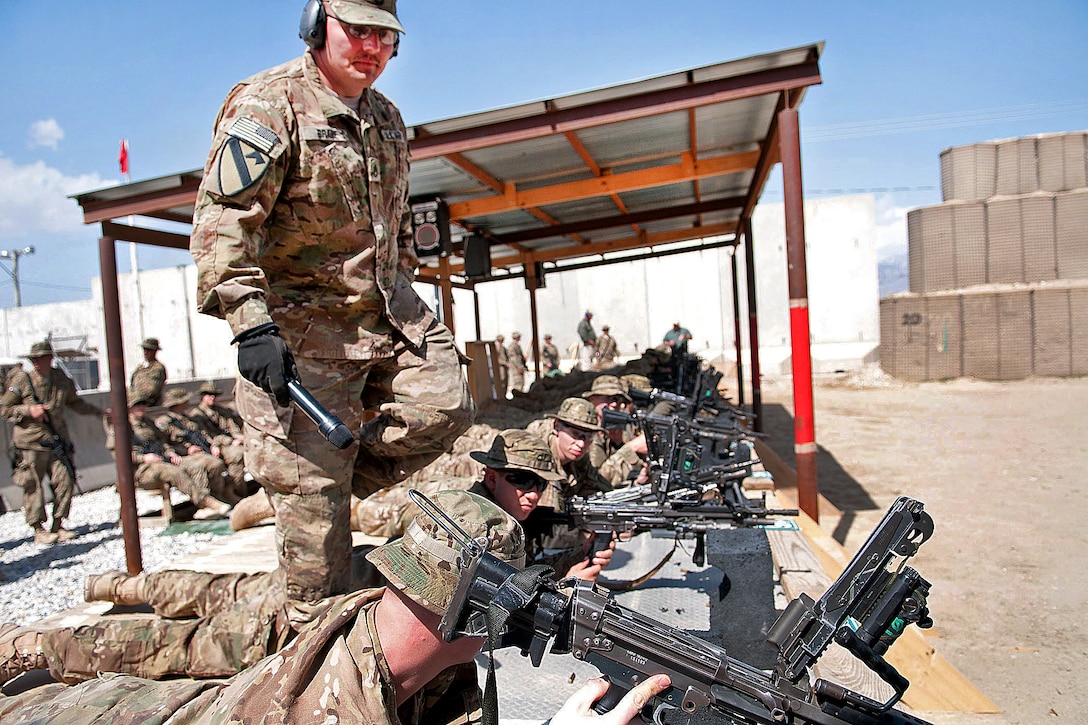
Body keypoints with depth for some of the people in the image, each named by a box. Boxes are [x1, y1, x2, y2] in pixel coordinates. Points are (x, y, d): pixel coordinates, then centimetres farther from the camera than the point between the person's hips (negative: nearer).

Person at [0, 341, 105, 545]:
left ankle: (57, 525, 16)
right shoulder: (21, 380, -5)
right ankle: (38, 530, 12)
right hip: (31, 443, -4)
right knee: (34, 487, 0)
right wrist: (29, 410, -16)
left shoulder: (62, 379, 7)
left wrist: (98, 411, 25)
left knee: (65, 482, 2)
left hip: (57, 441, 4)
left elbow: (75, 402, 24)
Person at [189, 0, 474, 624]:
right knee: (313, 486, -2)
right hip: (301, 321, -7)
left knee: (445, 406, -5)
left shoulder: (387, 117, 15)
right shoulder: (269, 103, -9)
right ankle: (317, 623, 17)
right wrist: (250, 324, -26)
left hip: (387, 309, 7)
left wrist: (403, 298, 23)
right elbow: (222, 221, -17)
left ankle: (336, 484, 14)